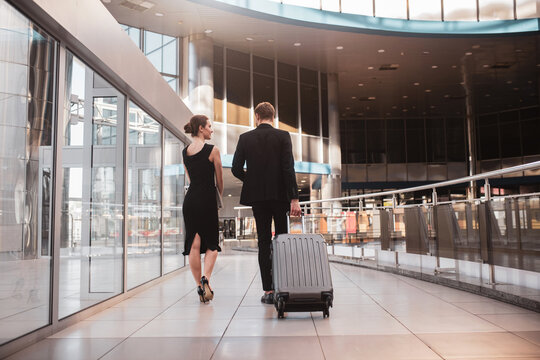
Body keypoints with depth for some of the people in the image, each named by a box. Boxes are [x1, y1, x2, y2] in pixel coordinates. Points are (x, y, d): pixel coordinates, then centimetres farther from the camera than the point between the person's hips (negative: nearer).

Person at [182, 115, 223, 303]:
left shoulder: (185, 151, 10)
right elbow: (219, 180, 0)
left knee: (193, 244, 6)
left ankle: (199, 286, 7)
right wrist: (222, 196, 17)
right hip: (207, 200, -5)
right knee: (211, 244, 5)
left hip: (190, 200, 5)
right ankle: (205, 278, -17)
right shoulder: (212, 150, -7)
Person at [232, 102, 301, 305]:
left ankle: (268, 291, 3)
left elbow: (236, 169, -1)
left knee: (264, 242, 5)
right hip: (279, 195, -1)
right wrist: (294, 198, -11)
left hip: (257, 196, 1)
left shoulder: (245, 138, 2)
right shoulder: (283, 136, -2)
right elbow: (288, 168, -10)